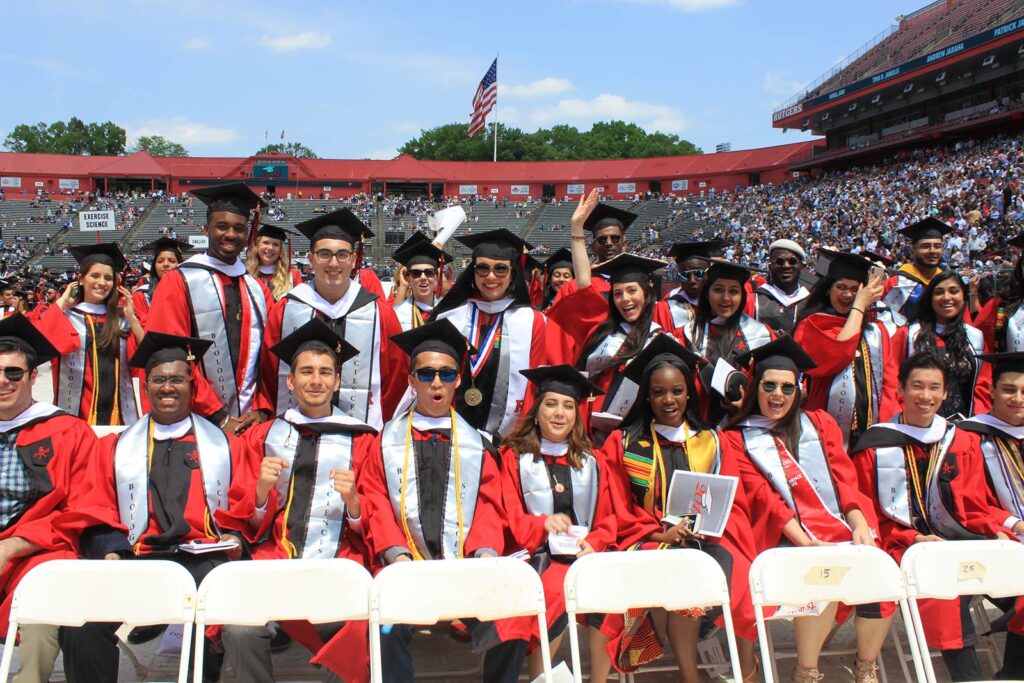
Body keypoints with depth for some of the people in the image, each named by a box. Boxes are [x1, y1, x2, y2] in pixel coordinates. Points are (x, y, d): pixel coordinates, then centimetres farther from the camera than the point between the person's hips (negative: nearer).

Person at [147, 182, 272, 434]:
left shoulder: (258, 290, 11)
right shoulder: (178, 283, -3)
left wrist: (262, 410, -4)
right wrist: (217, 417, -12)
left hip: (250, 424, 4)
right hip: (198, 422, -3)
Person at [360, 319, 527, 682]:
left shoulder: (476, 444, 15)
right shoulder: (388, 441, 13)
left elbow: (489, 507, 10)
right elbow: (375, 505, 5)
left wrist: (486, 551, -9)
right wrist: (396, 553, -12)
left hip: (469, 566, 1)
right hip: (406, 568, -1)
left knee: (509, 628, -23)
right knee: (390, 629, -31)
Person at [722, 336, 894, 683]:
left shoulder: (819, 423, 19)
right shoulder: (737, 439, 8)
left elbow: (845, 480, 9)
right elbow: (763, 498, -2)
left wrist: (860, 527, -9)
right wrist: (806, 542, -16)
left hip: (842, 532, 4)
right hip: (788, 540, -3)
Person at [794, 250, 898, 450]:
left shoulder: (876, 331, 14)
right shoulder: (812, 326, 1)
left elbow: (890, 382, 10)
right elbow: (838, 354, -17)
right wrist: (859, 306, -5)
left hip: (871, 433, 4)